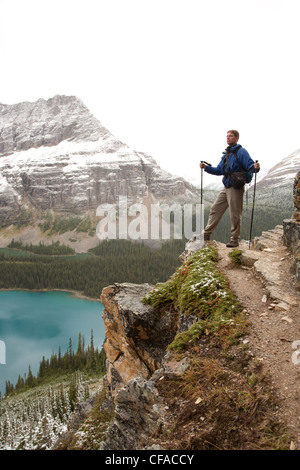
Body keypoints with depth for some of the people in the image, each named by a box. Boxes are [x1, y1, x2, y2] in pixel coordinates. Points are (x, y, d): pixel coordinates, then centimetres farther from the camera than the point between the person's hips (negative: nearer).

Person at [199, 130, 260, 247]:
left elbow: (250, 167, -14)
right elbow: (219, 170, 22)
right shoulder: (226, 154, 17)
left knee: (235, 215, -2)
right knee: (215, 209, 10)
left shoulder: (241, 152, -7)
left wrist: (256, 167, -36)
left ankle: (235, 240, 9)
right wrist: (206, 167, 11)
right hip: (226, 188, 8)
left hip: (236, 188, -8)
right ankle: (206, 234, 20)